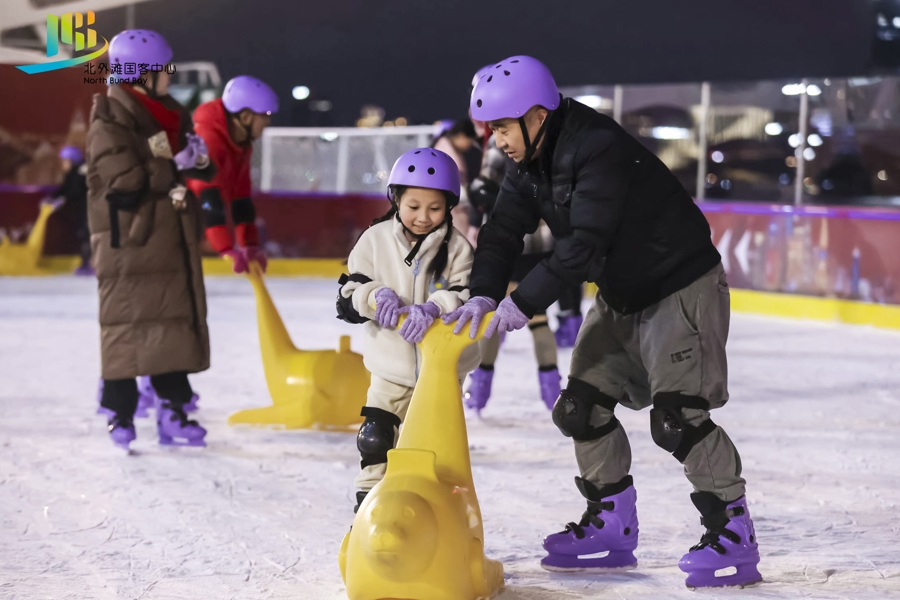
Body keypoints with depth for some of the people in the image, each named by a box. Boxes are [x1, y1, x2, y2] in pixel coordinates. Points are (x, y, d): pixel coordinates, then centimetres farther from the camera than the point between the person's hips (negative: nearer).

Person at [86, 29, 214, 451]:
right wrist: (175, 167, -14)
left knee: (176, 321, 7)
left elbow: (202, 169, 19)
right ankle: (120, 415, 3)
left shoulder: (170, 115, 14)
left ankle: (172, 412, 13)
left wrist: (197, 157, -4)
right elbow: (124, 179, -21)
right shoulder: (110, 122, -11)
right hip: (127, 242, -8)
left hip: (172, 240, 8)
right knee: (126, 325, -4)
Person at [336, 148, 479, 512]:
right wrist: (374, 296, -25)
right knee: (375, 440, -1)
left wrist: (435, 307, -33)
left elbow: (469, 297, -15)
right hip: (391, 363, 1)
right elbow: (347, 297, -4)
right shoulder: (376, 240, -4)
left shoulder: (457, 246, -8)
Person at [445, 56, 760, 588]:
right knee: (582, 407, 6)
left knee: (677, 416, -17)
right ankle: (612, 527, 20)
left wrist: (524, 302, -33)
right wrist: (484, 294, -22)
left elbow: (585, 243, -34)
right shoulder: (531, 164, 1)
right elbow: (504, 231, -5)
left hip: (682, 287, -9)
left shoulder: (600, 149, -28)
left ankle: (735, 535, -5)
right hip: (620, 296, 9)